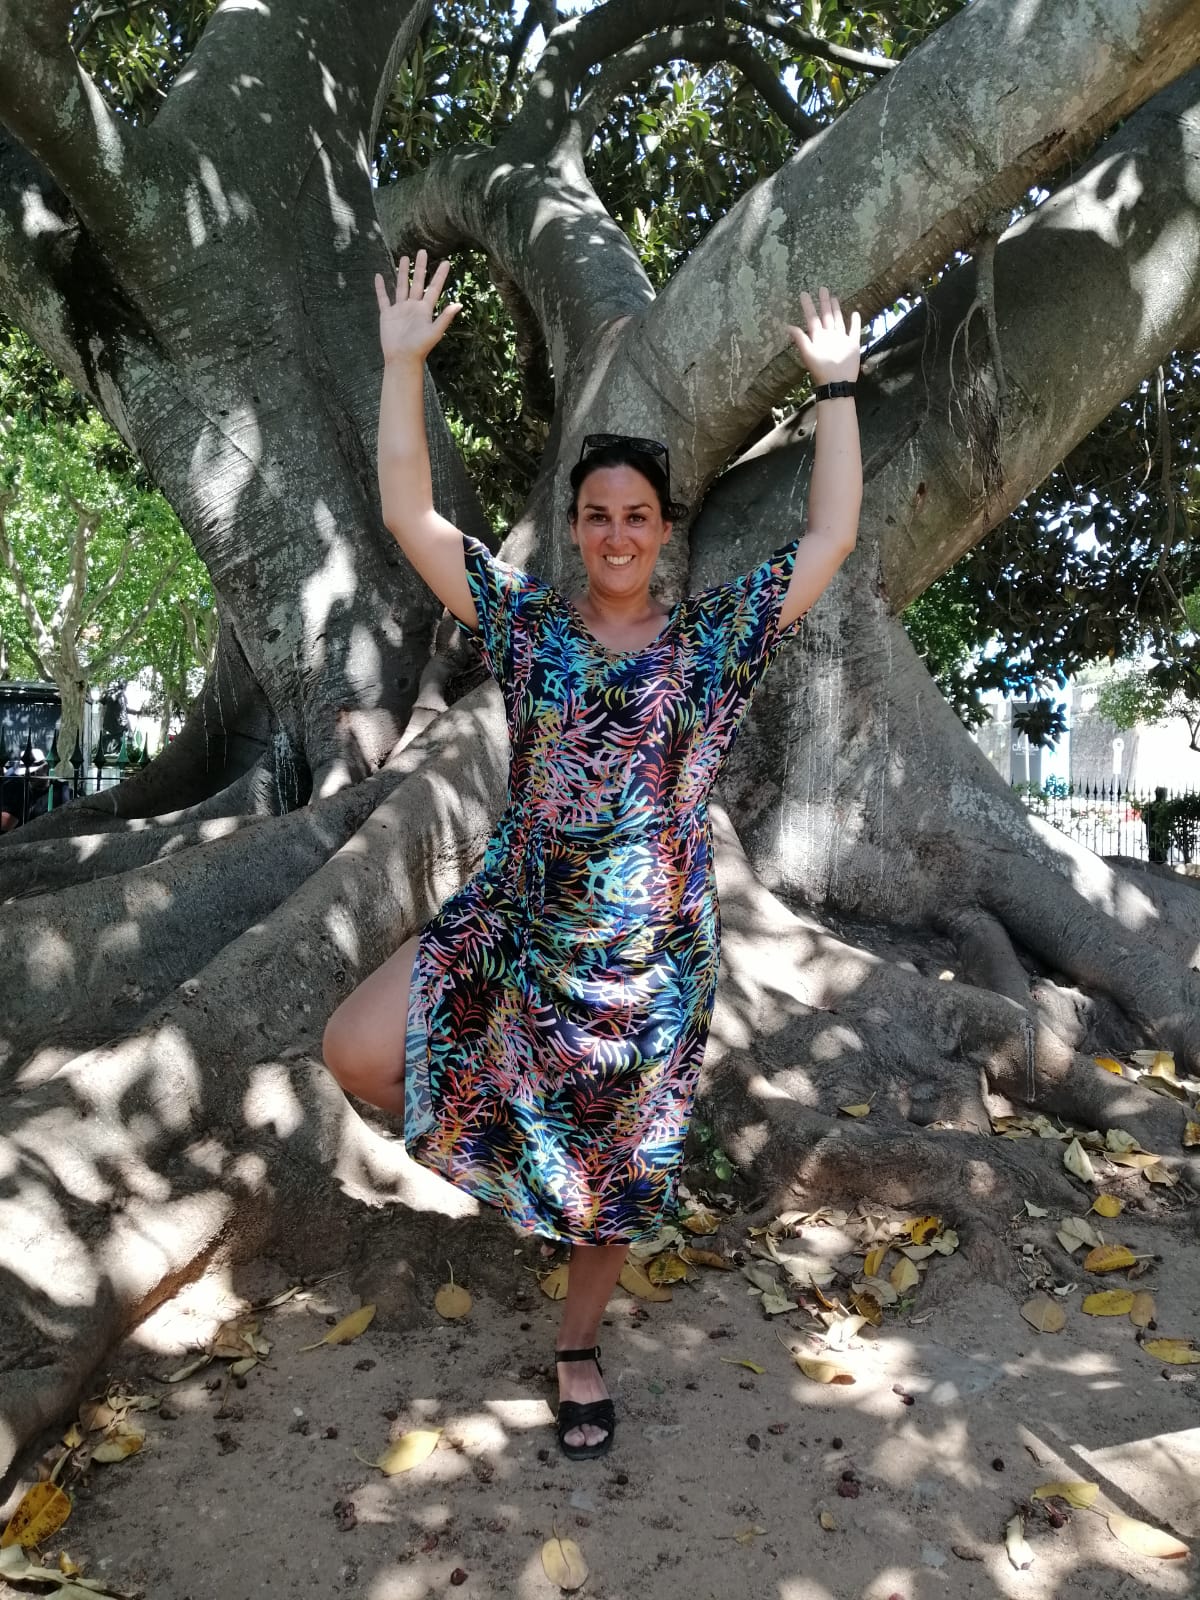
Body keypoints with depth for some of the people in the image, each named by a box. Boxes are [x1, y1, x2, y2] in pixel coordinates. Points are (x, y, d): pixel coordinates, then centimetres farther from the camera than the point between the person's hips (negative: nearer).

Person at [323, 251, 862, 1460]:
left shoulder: (717, 637, 0)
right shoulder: (525, 622, 1)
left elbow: (831, 539, -2)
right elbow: (408, 516, -4)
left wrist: (836, 388, -2)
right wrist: (402, 361, -8)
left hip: (651, 954, 0)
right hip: (511, 922, 1)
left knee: (616, 1173, 12)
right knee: (354, 1054, -11)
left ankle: (577, 1349, 41)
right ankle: (491, 1149, 21)